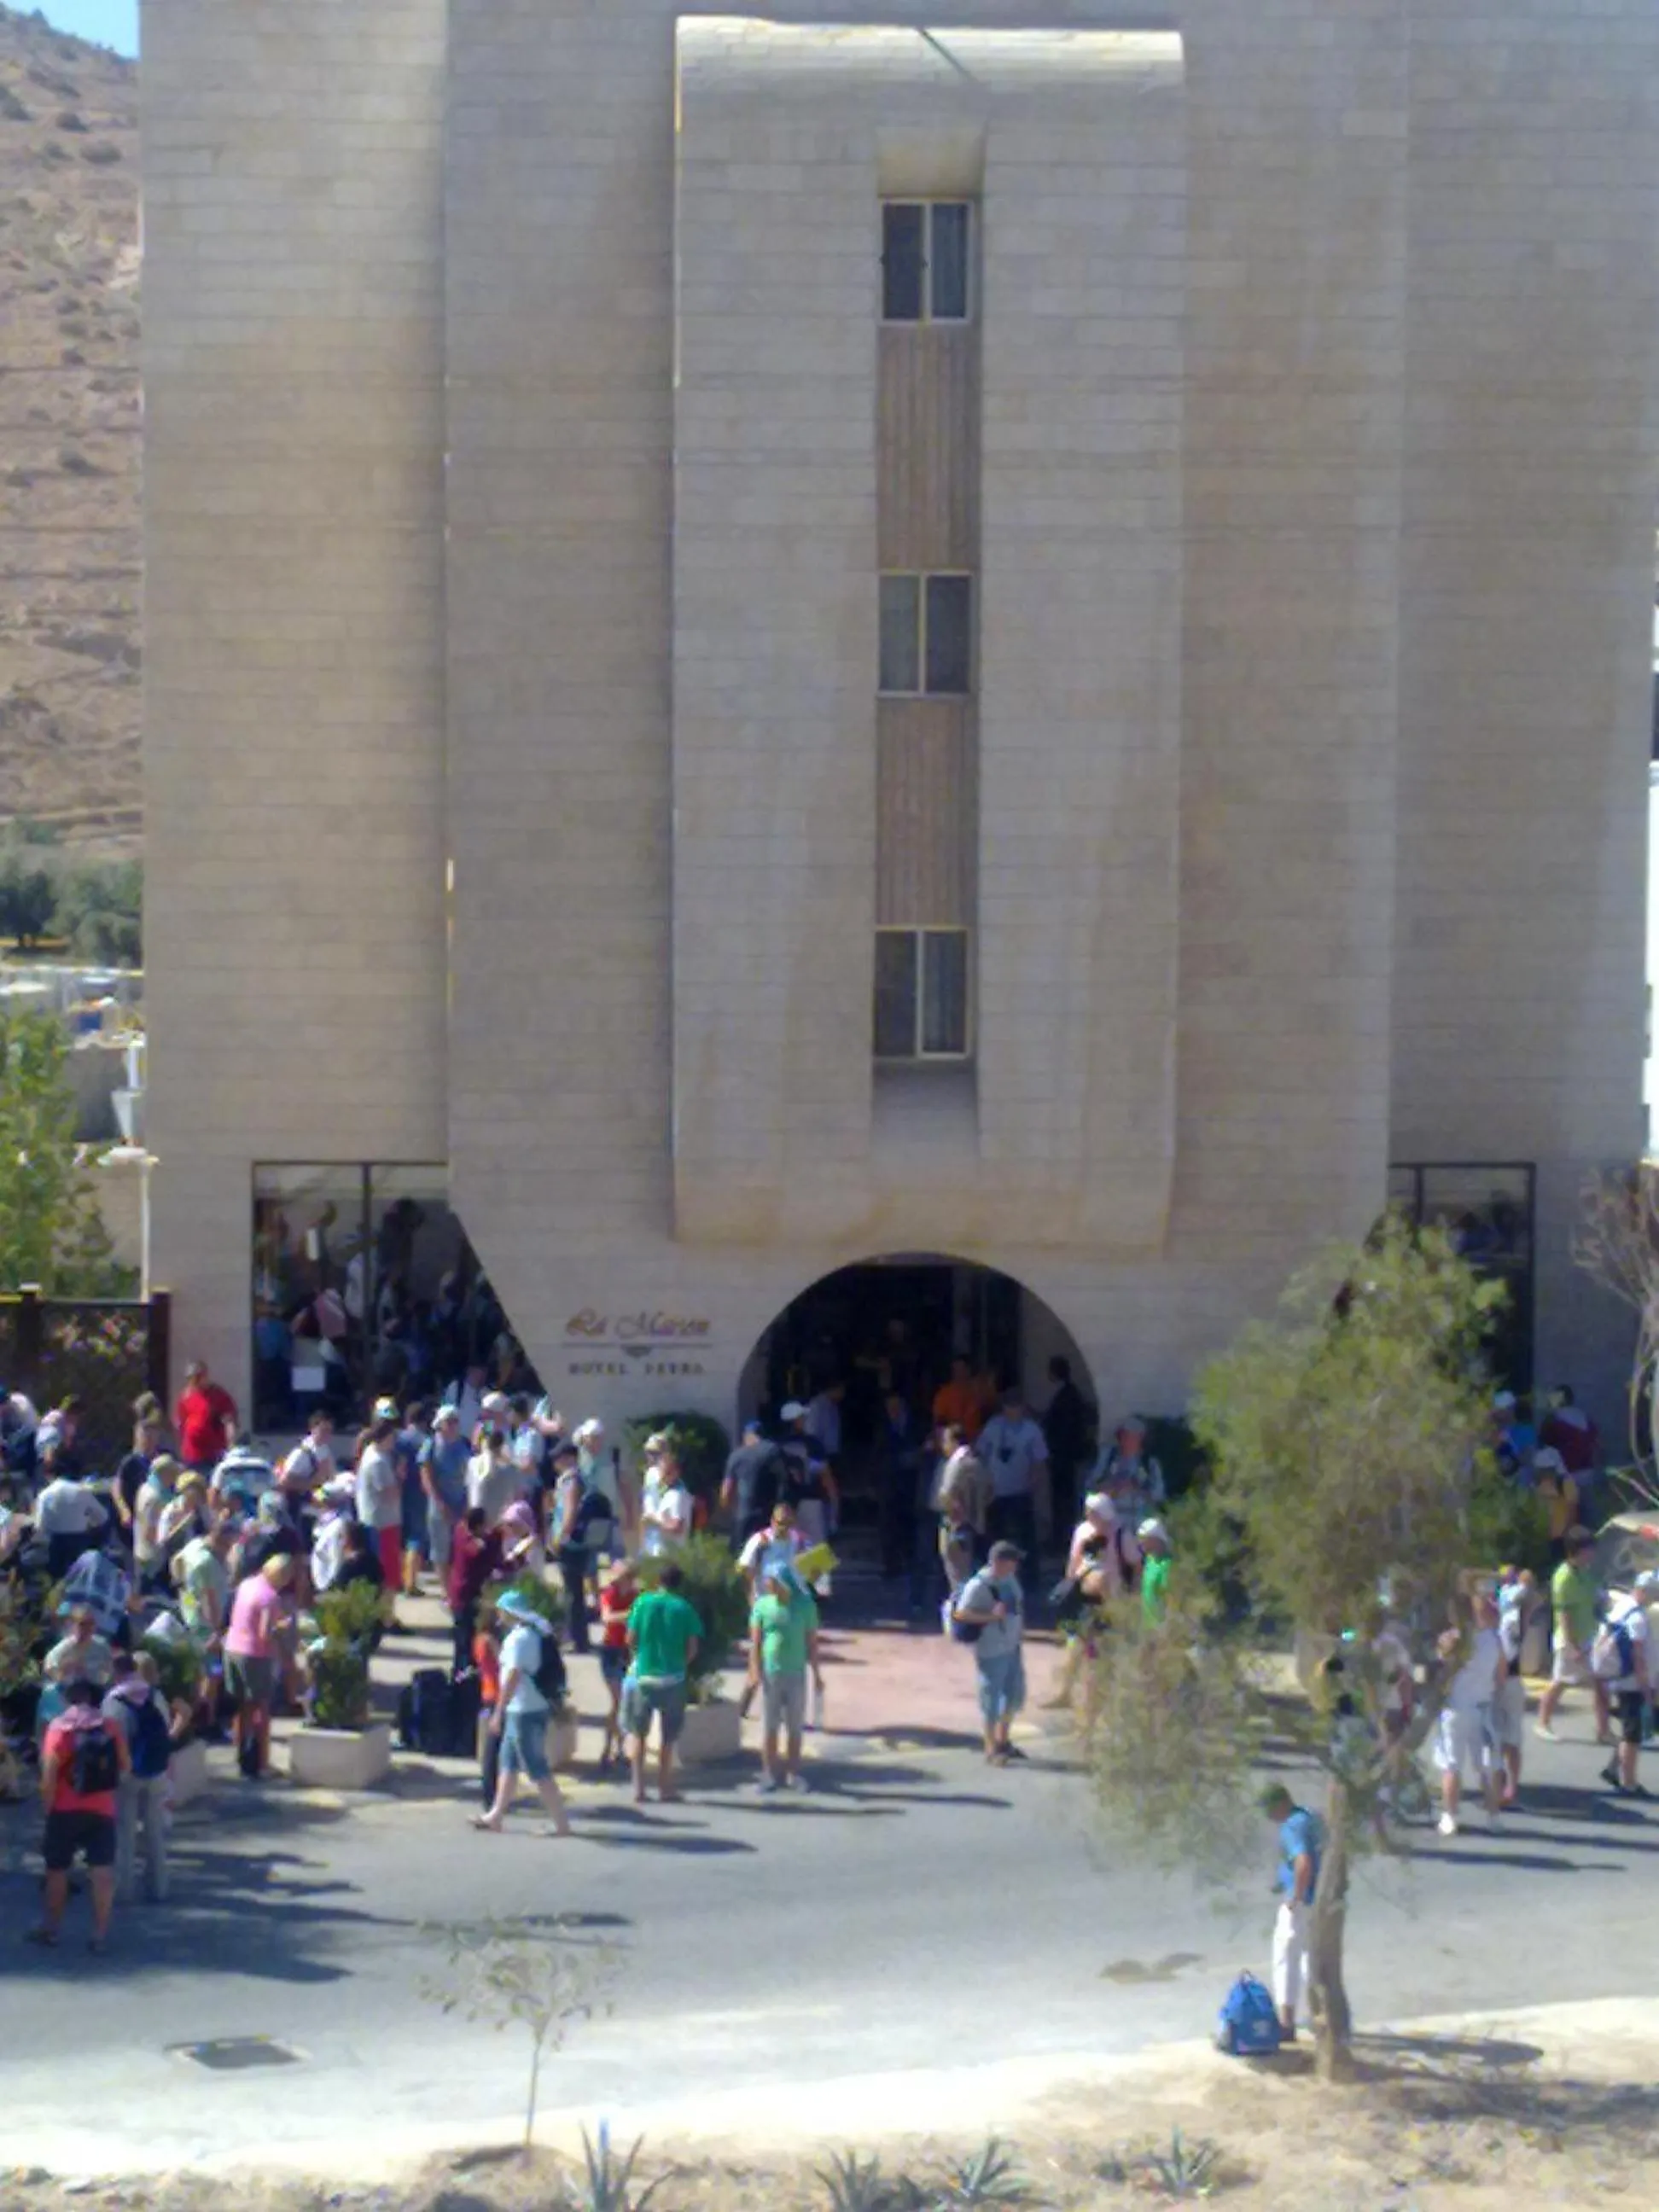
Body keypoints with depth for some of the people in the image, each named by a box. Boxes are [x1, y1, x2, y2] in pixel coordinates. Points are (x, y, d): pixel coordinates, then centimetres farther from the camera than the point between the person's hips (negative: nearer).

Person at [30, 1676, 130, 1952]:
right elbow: (126, 1767, 10)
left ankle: (52, 1928, 20)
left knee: (57, 1868, 12)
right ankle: (100, 1933, -1)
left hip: (66, 1809, -2)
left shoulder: (60, 1727, -6)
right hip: (102, 1809, 2)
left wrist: (48, 1807, -4)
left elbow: (49, 1774, -11)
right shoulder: (109, 1727, 4)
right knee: (102, 1870, 1)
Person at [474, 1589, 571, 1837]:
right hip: (523, 1709, 10)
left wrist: (498, 1712, -21)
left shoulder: (518, 1638, -17)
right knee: (508, 1763, 17)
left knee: (537, 1769, -6)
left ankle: (561, 1823, -6)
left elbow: (513, 1676, -23)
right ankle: (495, 1817, 25)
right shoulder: (535, 1633, 11)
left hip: (524, 1711, -10)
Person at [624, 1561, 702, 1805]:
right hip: (673, 1678, 0)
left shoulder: (643, 1602, -3)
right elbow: (692, 1647, -6)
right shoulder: (684, 1608, -4)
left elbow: (631, 1639, -2)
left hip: (643, 1676, 0)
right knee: (667, 1737, 12)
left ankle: (638, 1787, 9)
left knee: (638, 1734, 14)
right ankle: (664, 1787, 15)